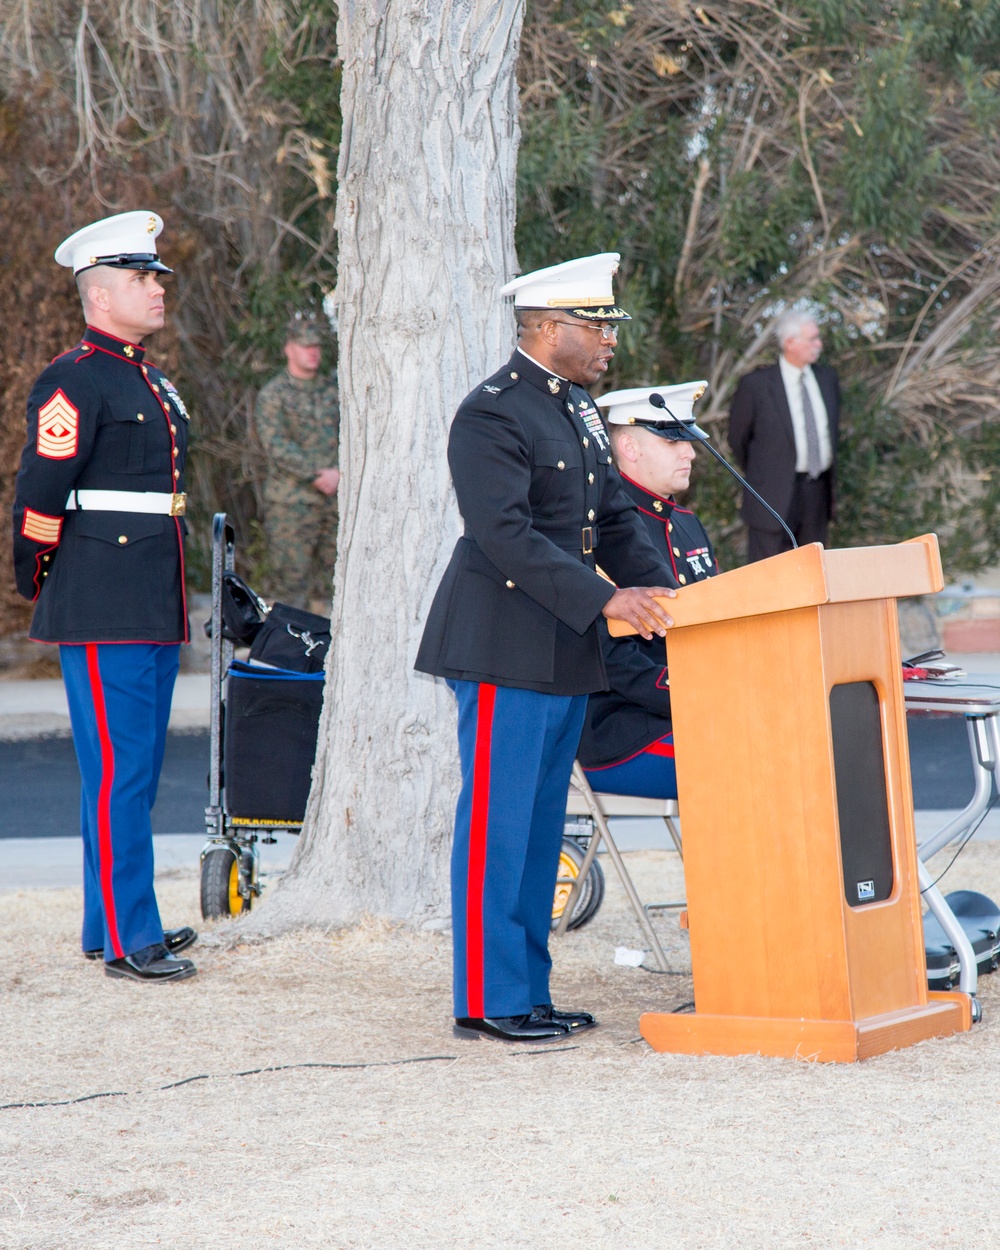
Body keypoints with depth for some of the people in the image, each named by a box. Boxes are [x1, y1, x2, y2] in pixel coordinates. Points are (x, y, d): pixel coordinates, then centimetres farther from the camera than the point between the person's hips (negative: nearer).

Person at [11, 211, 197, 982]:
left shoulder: (154, 383, 18)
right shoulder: (75, 381, -11)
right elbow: (40, 493, -12)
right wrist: (39, 586, -2)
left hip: (157, 612, 9)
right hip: (103, 614, -9)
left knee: (137, 768, 13)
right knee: (118, 771, -7)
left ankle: (113, 923, 21)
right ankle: (128, 940, -4)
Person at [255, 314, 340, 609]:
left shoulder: (332, 391, 15)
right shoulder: (272, 394, 0)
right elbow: (277, 446, -10)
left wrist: (338, 473, -7)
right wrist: (317, 474, -16)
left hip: (334, 498, 5)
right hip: (290, 503, -5)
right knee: (291, 576, -6)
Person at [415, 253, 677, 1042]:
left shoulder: (579, 408, 15)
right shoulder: (491, 415, -14)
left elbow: (615, 518, 19)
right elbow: (507, 536, -22)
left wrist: (658, 591, 3)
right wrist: (605, 599, -27)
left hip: (567, 652, 9)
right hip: (504, 649, -9)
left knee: (541, 827, 12)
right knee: (497, 822, -4)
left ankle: (529, 993, 17)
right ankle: (487, 999, 1)